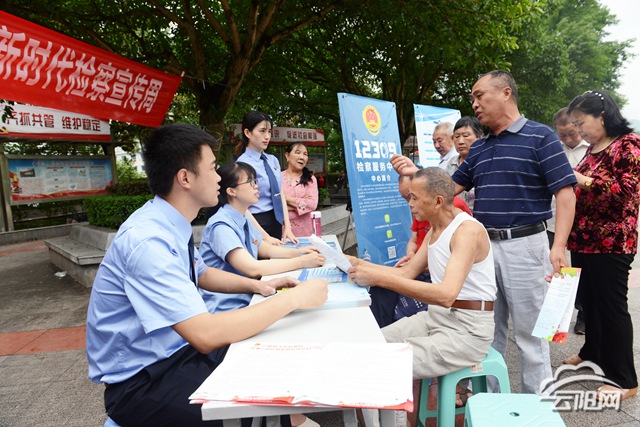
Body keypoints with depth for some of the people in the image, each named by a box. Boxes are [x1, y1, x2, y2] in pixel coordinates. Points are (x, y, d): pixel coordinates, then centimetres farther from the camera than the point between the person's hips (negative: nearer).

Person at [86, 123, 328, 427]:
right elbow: (206, 335, -32)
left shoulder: (172, 224, -1)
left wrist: (257, 285, 2)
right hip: (139, 382, -8)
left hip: (175, 353, 8)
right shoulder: (148, 240, -27)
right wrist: (292, 299, -25)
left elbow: (201, 274, 17)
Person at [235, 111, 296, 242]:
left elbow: (280, 195, 8)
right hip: (257, 223, -6)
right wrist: (264, 237, -19)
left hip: (277, 222, 6)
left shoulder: (273, 160, 7)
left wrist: (287, 227, 0)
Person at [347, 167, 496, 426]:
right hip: (435, 316, 9)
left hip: (467, 328, -9)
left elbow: (447, 294, -34)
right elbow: (407, 273, 11)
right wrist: (360, 264, 3)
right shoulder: (435, 230, 9)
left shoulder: (468, 230, -21)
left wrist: (379, 278, -37)